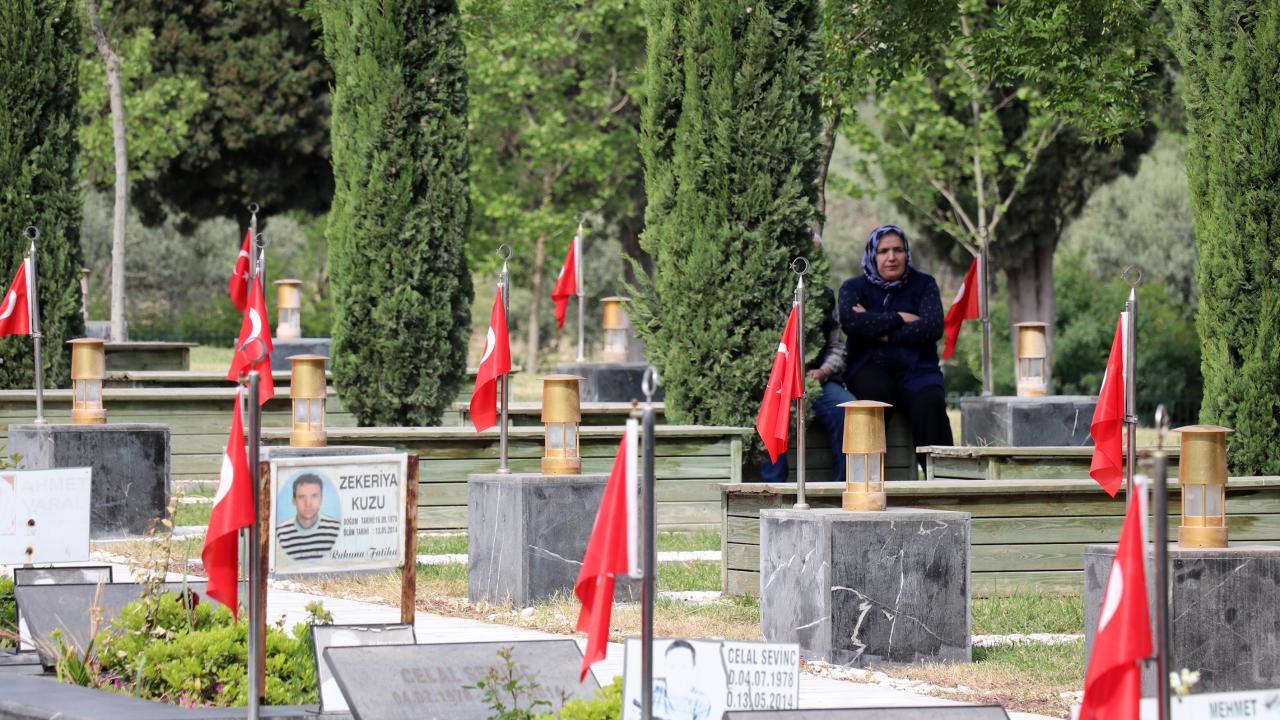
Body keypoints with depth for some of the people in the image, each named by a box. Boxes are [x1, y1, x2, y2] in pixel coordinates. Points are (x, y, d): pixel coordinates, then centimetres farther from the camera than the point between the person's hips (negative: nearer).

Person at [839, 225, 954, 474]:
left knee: (930, 402, -32)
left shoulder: (923, 284, 13)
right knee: (875, 392, -36)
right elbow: (850, 322, -10)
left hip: (916, 368, 1)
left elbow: (933, 327, -5)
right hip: (870, 367, -1)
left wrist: (882, 332, -7)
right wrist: (899, 319, -7)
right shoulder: (854, 287, 12)